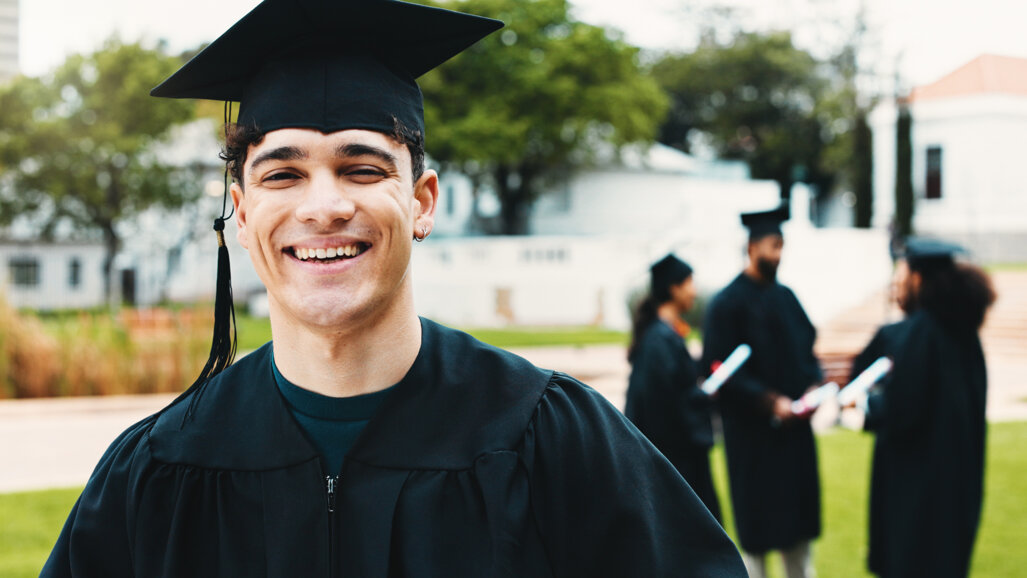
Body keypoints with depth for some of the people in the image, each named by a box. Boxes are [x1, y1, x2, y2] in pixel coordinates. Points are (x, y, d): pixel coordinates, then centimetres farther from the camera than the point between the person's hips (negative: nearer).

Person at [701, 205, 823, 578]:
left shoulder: (786, 297, 10)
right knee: (757, 525, 1)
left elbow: (807, 347, 16)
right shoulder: (728, 304, -10)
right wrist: (770, 401, -20)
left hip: (793, 425, 6)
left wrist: (813, 387, -4)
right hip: (752, 434, -6)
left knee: (798, 521, 12)